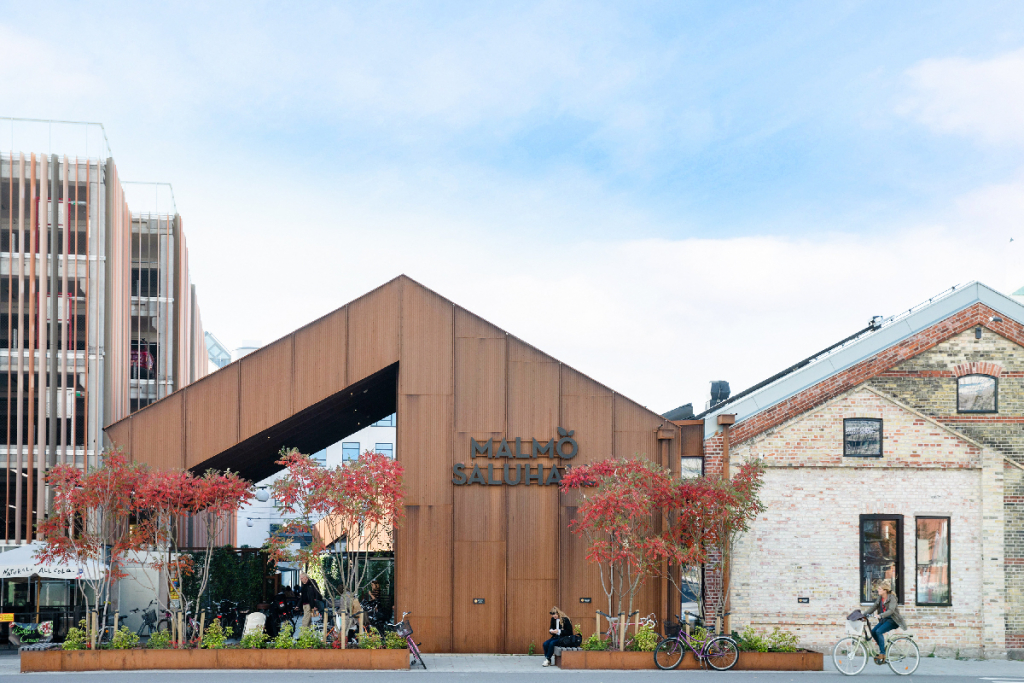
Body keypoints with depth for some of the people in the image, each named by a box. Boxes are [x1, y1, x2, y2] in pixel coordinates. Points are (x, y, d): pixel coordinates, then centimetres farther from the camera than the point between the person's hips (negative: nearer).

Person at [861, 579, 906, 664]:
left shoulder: (892, 598, -16)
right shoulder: (880, 598, 7)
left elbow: (891, 610, -29)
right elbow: (874, 607, 7)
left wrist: (880, 615, -44)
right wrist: (864, 614, -7)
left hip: (892, 620, -8)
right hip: (884, 619, 8)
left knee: (879, 631, -26)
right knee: (873, 631, -11)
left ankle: (882, 655, -21)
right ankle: (883, 649, 7)